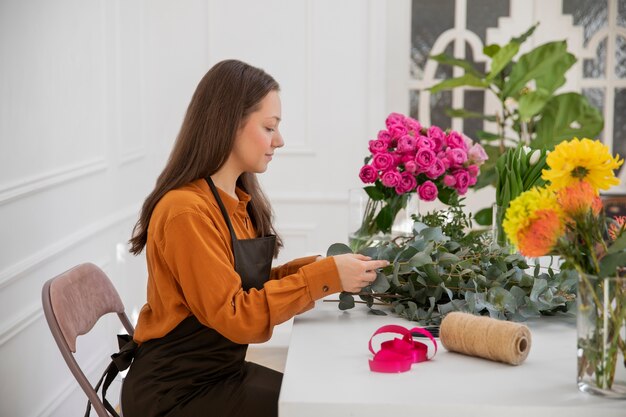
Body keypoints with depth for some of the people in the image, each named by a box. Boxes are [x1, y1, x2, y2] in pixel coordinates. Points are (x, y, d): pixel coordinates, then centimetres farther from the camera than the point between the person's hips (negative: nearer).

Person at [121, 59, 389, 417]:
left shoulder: (238, 201, 6)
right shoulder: (187, 211, -23)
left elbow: (249, 287, 6)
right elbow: (234, 316, -24)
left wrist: (319, 266, -6)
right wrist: (323, 277, -24)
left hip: (223, 371, 8)